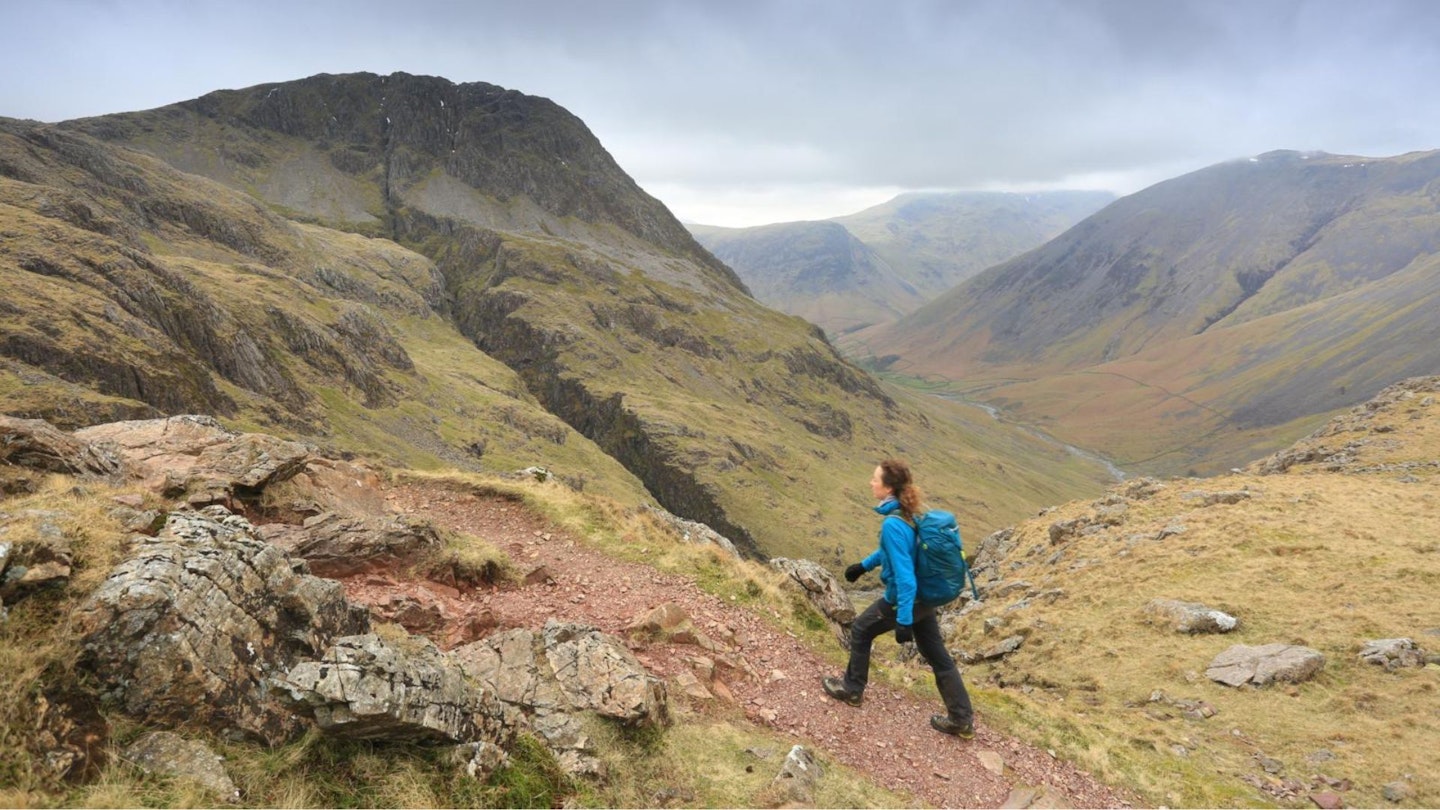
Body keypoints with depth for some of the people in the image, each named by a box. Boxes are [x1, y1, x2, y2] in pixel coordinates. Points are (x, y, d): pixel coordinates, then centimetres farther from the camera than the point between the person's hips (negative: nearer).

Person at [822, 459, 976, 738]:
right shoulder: (912, 513, -1)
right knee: (938, 656, 16)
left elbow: (904, 576, -29)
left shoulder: (893, 524, -29)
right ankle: (962, 719, 24)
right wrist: (864, 565, 28)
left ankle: (852, 689, 34)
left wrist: (903, 621, -25)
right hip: (924, 598, 8)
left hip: (903, 599, -8)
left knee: (860, 631, 17)